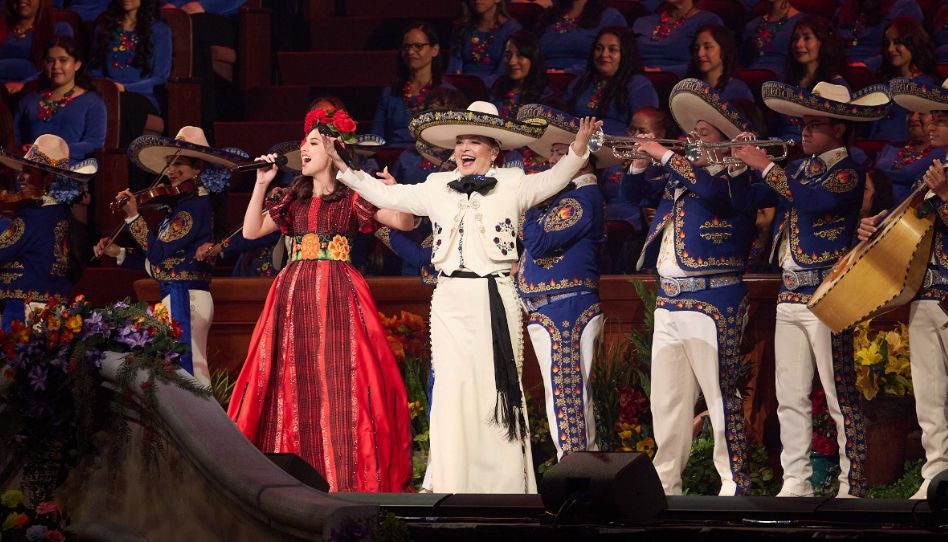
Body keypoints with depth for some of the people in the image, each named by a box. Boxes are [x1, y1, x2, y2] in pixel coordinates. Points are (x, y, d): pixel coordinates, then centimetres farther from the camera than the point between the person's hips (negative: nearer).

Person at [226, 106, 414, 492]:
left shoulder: (352, 196, 3)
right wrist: (261, 184, 8)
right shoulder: (295, 197, 18)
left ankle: (345, 476, -7)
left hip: (337, 295, -5)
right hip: (293, 293, 5)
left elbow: (405, 222, -7)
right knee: (294, 382, 2)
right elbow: (251, 231, 13)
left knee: (338, 381, -10)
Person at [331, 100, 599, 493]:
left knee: (498, 386, -1)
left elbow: (553, 179, -4)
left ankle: (505, 482, 2)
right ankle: (450, 483, 2)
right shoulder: (436, 187, 12)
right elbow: (385, 195, 18)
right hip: (450, 299, 2)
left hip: (495, 298, -2)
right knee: (453, 388, -2)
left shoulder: (511, 185, 5)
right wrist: (342, 167, 14)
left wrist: (578, 149, -19)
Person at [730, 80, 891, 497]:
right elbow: (746, 200, 20)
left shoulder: (848, 172, -5)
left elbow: (814, 201, -24)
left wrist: (766, 167, -18)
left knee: (840, 397, -7)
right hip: (789, 296, 8)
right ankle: (795, 483, 11)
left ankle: (852, 487, -6)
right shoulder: (798, 170, 17)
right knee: (790, 399, 7)